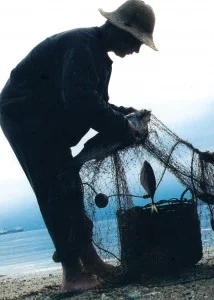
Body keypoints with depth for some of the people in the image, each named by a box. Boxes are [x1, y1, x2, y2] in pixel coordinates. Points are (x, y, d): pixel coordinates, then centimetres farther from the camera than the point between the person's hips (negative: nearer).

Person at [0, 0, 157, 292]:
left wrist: (125, 113, -2)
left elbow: (95, 103, 16)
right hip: (26, 116, -10)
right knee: (57, 193, -11)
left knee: (68, 190, 10)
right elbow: (80, 101, -34)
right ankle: (72, 273, -5)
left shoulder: (98, 54, 11)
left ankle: (89, 259, 18)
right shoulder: (83, 44, -22)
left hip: (47, 123, 10)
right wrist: (122, 128, -26)